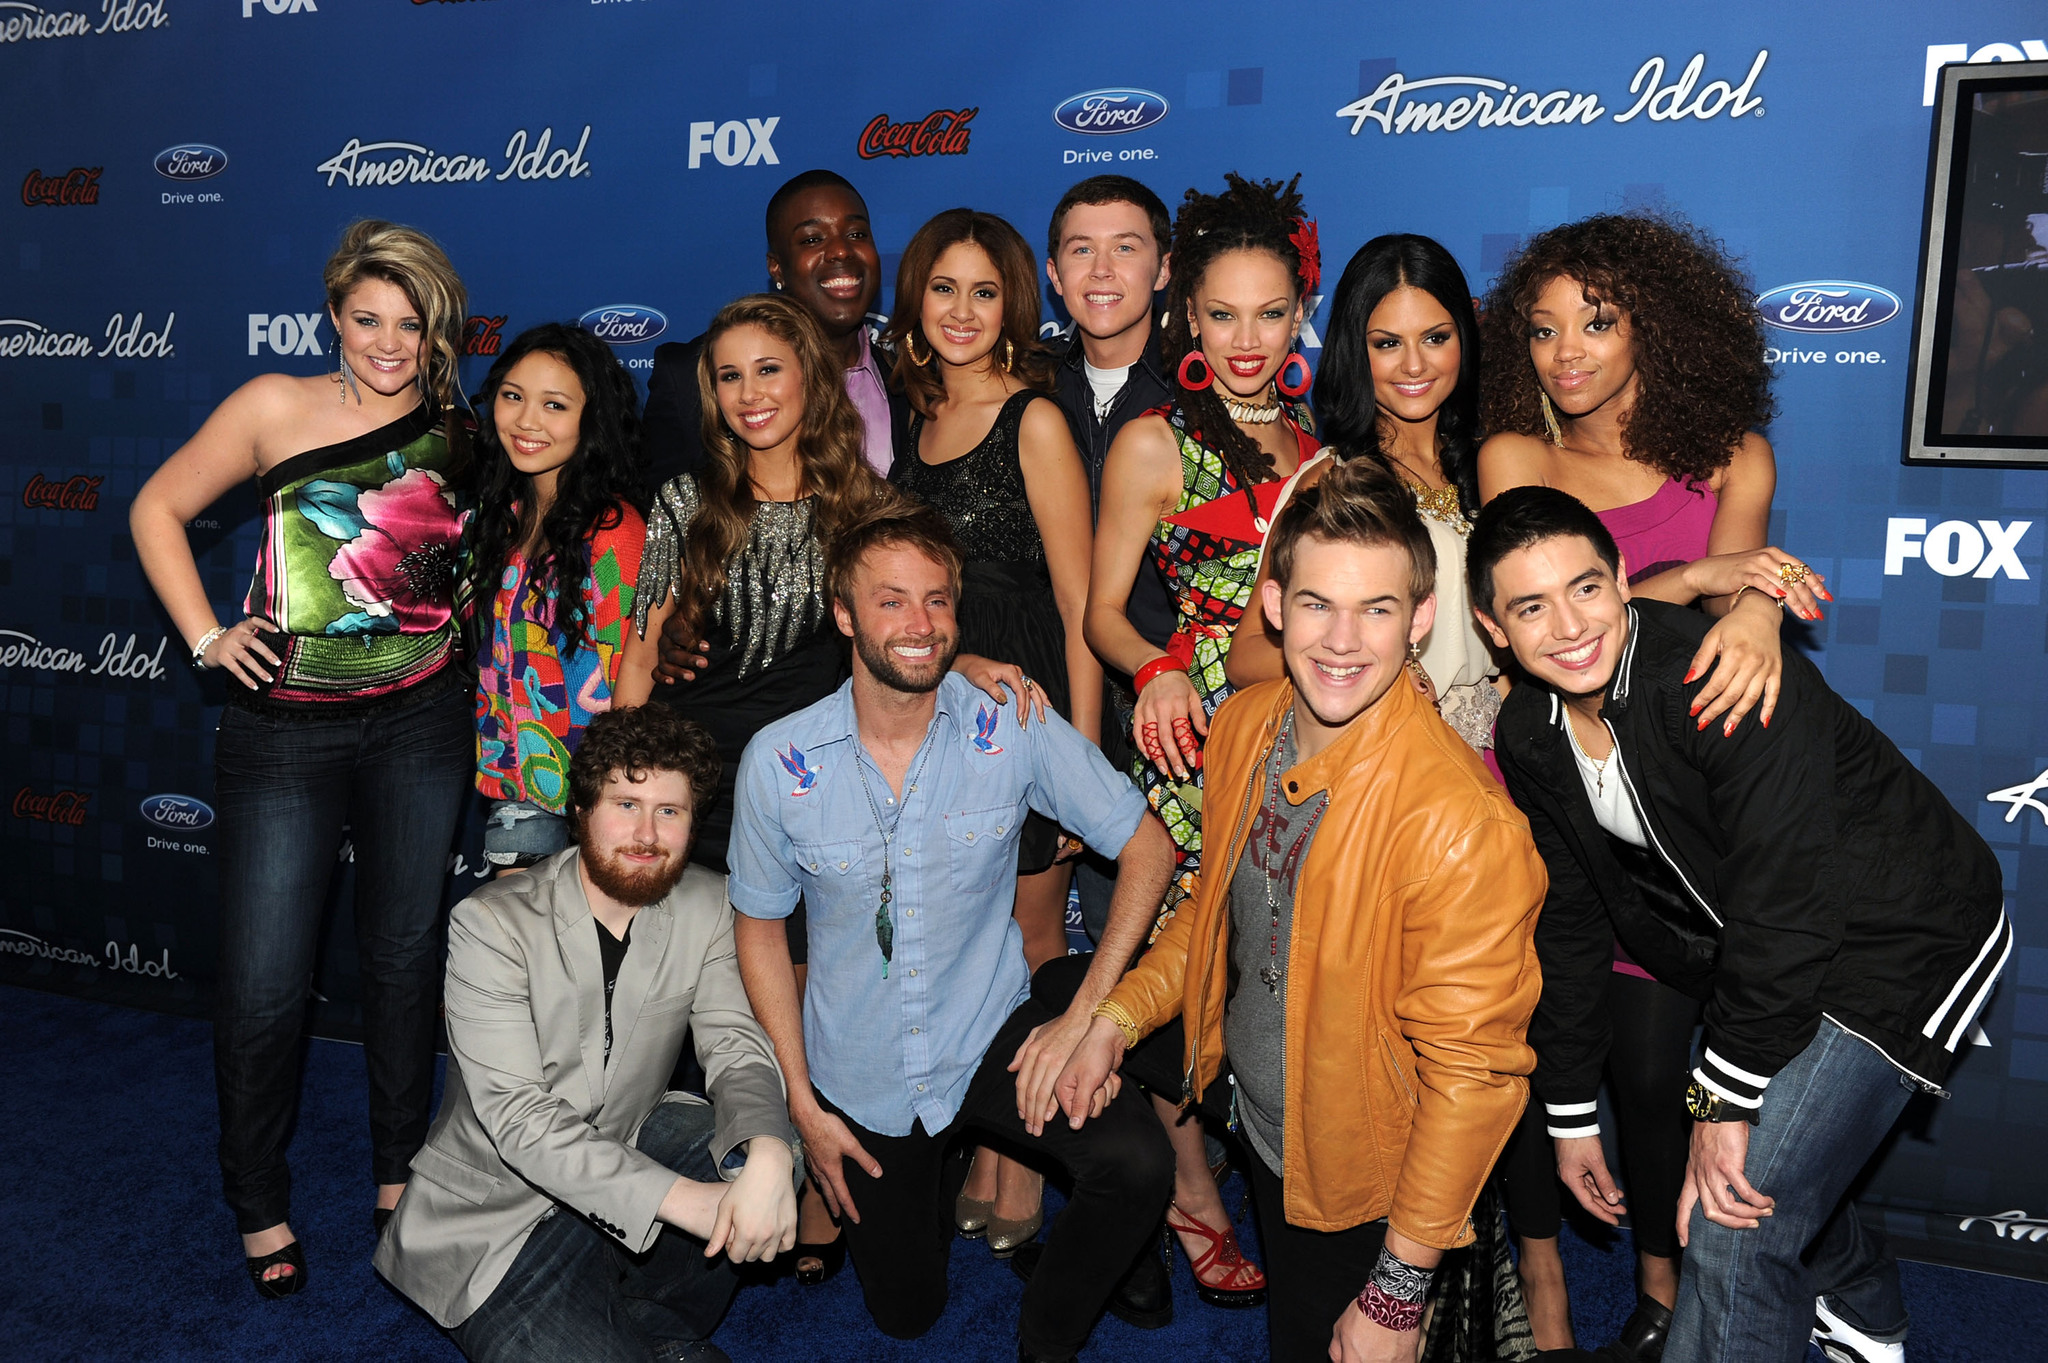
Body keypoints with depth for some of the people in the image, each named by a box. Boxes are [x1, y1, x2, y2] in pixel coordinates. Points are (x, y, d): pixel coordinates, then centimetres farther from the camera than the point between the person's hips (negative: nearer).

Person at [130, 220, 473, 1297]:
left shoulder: (455, 437, 4)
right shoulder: (277, 406, -3)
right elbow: (157, 509, 4)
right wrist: (207, 638, -4)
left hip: (421, 724, 2)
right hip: (285, 731, -2)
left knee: (406, 954, 12)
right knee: (263, 981, 1)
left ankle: (401, 1168, 32)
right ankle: (257, 1200, 24)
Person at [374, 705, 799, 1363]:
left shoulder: (706, 907, -5)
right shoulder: (491, 925, -19)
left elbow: (737, 1045, -11)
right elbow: (517, 1117, -26)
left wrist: (769, 1155, -36)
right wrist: (682, 1199, -35)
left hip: (626, 1150, 5)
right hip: (496, 1213, -5)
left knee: (768, 1150, -19)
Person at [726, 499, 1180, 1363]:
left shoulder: (1013, 730, -15)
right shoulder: (778, 762, -14)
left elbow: (1148, 847, -9)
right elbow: (760, 926, -1)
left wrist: (1085, 1014, -17)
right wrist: (802, 1104, -3)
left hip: (989, 1033, -1)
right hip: (861, 1075, 1)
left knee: (1137, 1163, -27)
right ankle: (924, 1188, 49)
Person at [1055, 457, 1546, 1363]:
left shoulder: (1463, 826, -33)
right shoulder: (1244, 726, -11)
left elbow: (1469, 1074, -25)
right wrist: (1118, 1018, 0)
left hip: (1361, 1185, -4)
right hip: (1259, 1116, 4)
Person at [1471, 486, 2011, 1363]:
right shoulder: (1529, 737, -7)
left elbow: (1786, 900, -29)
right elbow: (1567, 922, 3)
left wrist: (1723, 1098, -23)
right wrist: (1572, 1113, 8)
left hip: (1901, 943, -7)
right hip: (1753, 953, 8)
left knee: (1731, 1223, -14)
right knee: (1772, 1158, 25)